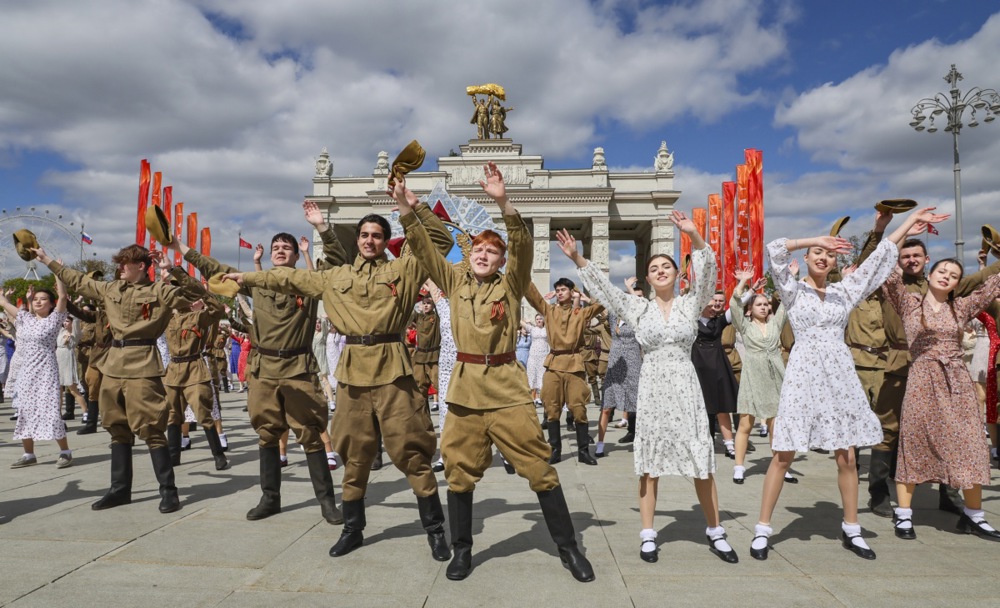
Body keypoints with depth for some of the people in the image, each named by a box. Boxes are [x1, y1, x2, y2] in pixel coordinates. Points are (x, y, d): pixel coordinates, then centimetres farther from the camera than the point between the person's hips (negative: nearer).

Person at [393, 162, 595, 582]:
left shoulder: (511, 285, 2)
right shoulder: (454, 282, 9)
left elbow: (523, 247, -13)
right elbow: (426, 250, 1)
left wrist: (503, 204, -26)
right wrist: (407, 211, -12)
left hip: (507, 388, -2)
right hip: (464, 388, 3)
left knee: (538, 469, 2)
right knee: (460, 472, 9)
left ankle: (568, 548, 17)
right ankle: (462, 550, 27)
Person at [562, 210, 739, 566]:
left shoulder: (691, 304, 5)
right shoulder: (638, 308, 6)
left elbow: (707, 269, -9)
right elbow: (601, 286, 5)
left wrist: (693, 234, -22)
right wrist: (577, 258, -3)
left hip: (685, 388, 0)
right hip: (652, 389, 0)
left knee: (701, 461, 4)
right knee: (650, 463, 5)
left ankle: (715, 533, 19)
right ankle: (648, 535, 14)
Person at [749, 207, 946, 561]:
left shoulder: (843, 292, 14)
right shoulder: (793, 290, 3)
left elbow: (880, 257, 16)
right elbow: (775, 250, -12)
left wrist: (910, 221, 18)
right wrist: (816, 239, -7)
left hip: (840, 374, 4)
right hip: (804, 372, -4)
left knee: (847, 455, 6)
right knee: (784, 454, -4)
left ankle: (850, 529, 21)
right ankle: (762, 529, 4)